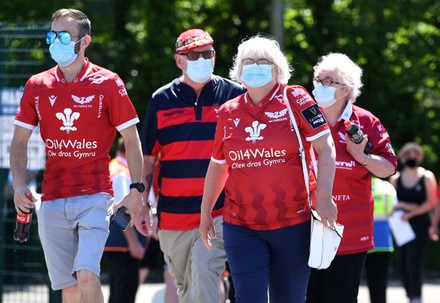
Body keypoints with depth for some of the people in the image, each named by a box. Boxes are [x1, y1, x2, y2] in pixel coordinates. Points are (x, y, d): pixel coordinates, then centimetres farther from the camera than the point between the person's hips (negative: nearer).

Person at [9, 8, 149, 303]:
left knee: (87, 275, -20)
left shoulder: (108, 83, -2)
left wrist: (136, 190, -4)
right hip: (52, 200, 4)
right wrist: (19, 184, -4)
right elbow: (20, 141, 11)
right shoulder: (37, 86, 7)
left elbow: (131, 138, 3)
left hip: (94, 196, -3)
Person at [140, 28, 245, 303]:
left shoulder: (235, 95, 3)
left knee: (204, 273, -20)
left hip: (220, 212, -3)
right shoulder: (162, 100, 8)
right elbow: (148, 159, 13)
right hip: (173, 215, 3)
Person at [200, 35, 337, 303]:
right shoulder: (229, 112, 7)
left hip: (293, 224, -2)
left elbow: (325, 147, -7)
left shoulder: (294, 100, -3)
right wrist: (206, 213, 21)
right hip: (241, 228, 2)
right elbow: (218, 165, 18)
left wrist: (323, 197, -17)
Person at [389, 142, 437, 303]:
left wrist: (411, 213, -14)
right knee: (403, 263, 2)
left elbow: (431, 202, -5)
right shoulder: (396, 178, 12)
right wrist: (404, 205, -12)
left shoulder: (427, 177, 2)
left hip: (420, 225, -4)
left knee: (414, 261, -17)